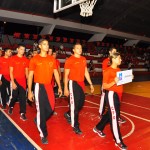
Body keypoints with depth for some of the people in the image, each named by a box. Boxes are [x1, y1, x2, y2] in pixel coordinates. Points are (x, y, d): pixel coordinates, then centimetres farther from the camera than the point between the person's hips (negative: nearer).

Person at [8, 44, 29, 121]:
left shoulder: (26, 60, 5)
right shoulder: (13, 58, -4)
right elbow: (11, 71, -5)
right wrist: (13, 82, -12)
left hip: (23, 81, 2)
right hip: (15, 80, -2)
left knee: (23, 97, 0)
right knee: (15, 96, 10)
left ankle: (22, 113, 8)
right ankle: (11, 107, 41)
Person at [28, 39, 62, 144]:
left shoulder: (52, 59, 7)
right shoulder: (34, 59, -5)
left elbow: (56, 73, 12)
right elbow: (30, 75, -3)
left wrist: (59, 87, 10)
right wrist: (30, 91, -7)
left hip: (49, 86, 4)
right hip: (39, 86, -4)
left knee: (51, 109, 9)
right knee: (41, 110, 1)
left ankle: (38, 121, 39)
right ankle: (43, 135, 17)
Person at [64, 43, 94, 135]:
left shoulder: (84, 59, 10)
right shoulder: (70, 60, -8)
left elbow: (86, 72, 15)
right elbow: (66, 75, -8)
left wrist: (91, 84, 12)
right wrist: (66, 88, -11)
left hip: (81, 83, 7)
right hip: (73, 83, -7)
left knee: (81, 103, 14)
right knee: (75, 104, -1)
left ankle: (68, 114, 39)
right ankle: (75, 126, 13)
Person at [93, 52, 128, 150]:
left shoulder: (118, 70, 12)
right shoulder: (108, 71, -13)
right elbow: (104, 86, -14)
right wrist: (114, 82, -28)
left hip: (118, 94, 9)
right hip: (111, 94, -9)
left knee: (110, 114, 18)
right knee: (114, 116, -1)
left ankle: (98, 128, 39)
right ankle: (118, 141, 12)